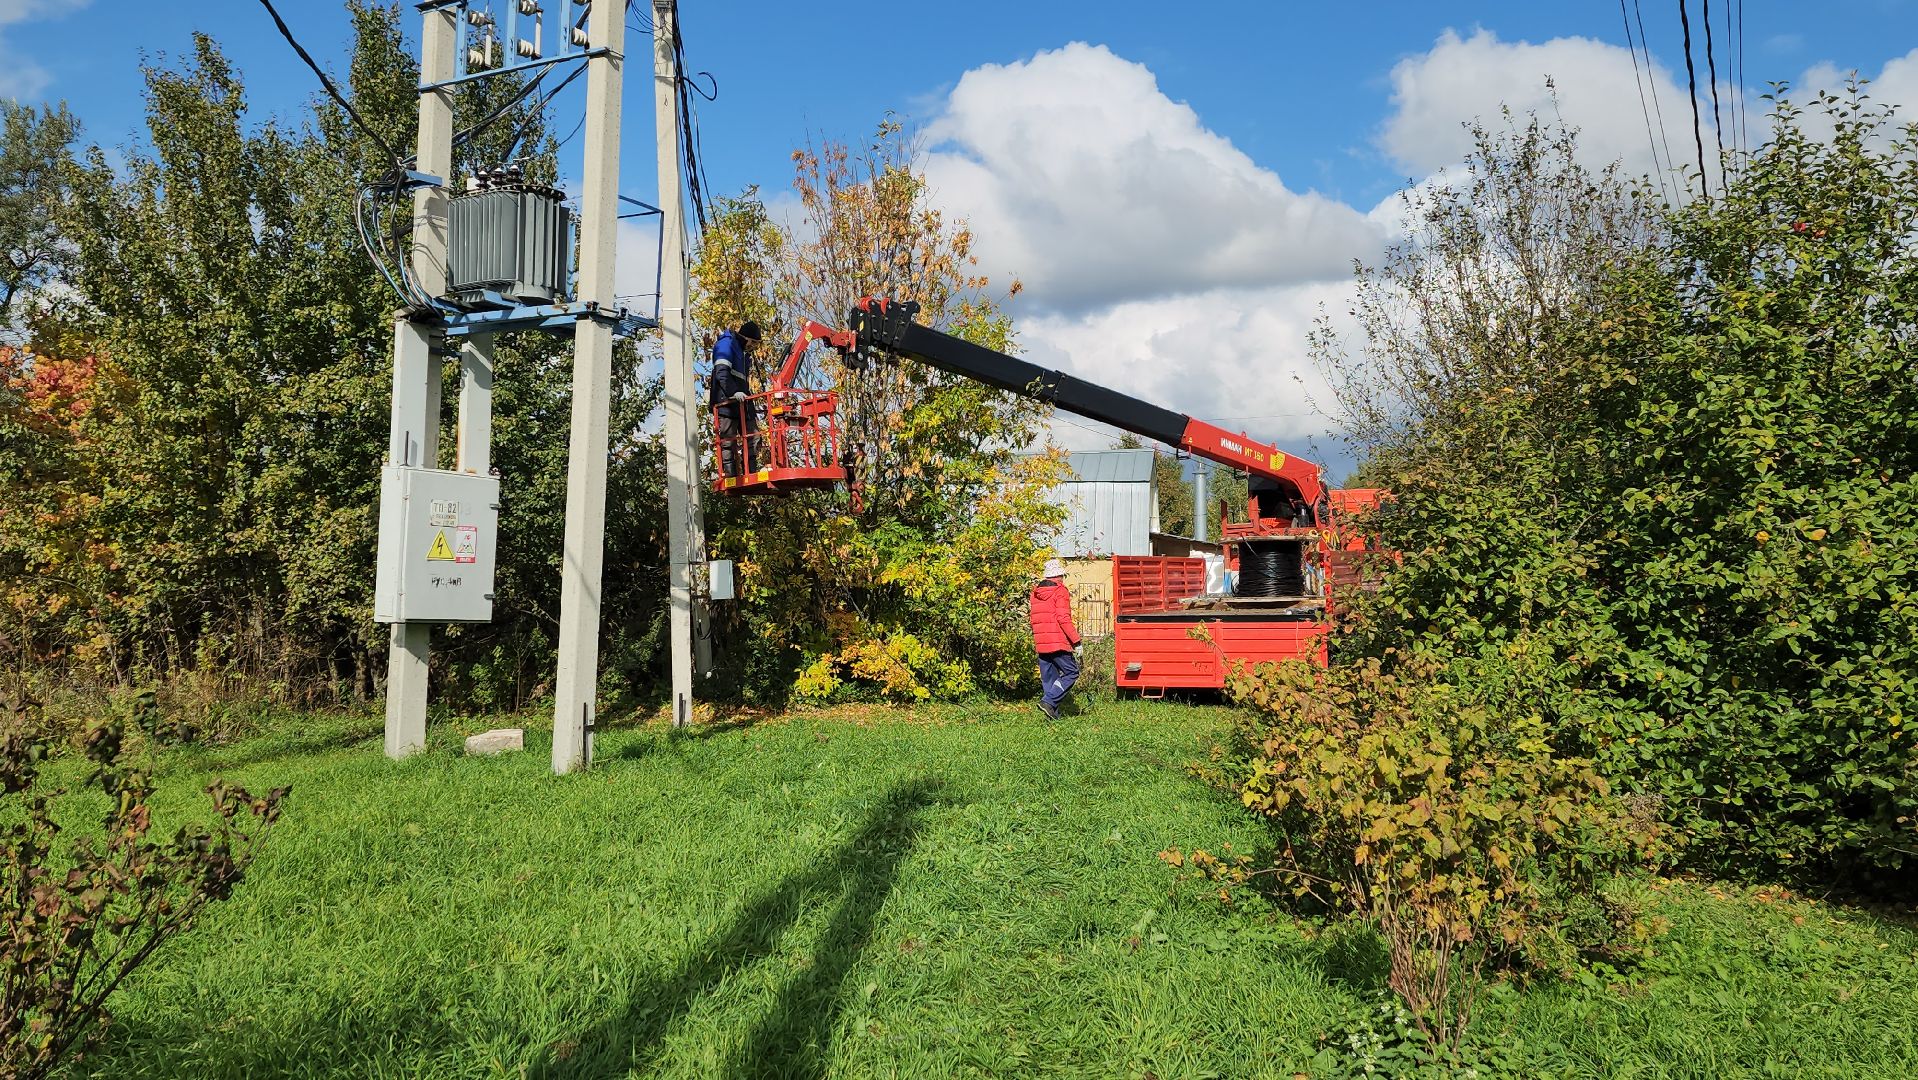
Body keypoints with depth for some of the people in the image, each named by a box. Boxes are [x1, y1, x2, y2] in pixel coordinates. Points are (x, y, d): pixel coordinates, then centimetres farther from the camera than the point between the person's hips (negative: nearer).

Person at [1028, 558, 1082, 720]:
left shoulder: (1035, 593, 15)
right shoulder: (1060, 592, -7)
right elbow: (1064, 619, -15)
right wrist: (1076, 641, -13)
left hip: (1041, 644, 7)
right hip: (1059, 643, -7)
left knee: (1048, 679, 11)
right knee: (1071, 672, 1)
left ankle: (1053, 714, 8)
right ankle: (1049, 701, -12)